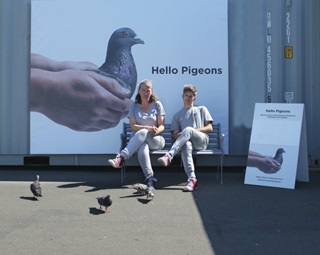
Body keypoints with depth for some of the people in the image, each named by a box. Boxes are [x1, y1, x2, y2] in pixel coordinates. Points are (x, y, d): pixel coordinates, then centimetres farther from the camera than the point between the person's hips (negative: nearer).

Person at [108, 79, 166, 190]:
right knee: (143, 147, -38)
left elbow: (162, 126, 3)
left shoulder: (157, 104, 9)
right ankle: (149, 177, -50)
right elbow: (133, 126, -1)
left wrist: (156, 130, -22)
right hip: (140, 140, 1)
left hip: (156, 140, -1)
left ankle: (121, 157, -50)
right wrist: (148, 128, -18)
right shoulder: (134, 106, 11)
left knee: (143, 133, -37)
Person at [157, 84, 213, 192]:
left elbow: (210, 128, 15)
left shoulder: (202, 109, 27)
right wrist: (181, 135, -7)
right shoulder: (177, 115, 30)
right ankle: (192, 178, -51)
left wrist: (195, 131, -2)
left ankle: (168, 156, -51)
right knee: (186, 145, -40)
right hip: (188, 140, 1)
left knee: (188, 129, -36)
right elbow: (175, 135, 18)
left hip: (202, 140, -1)